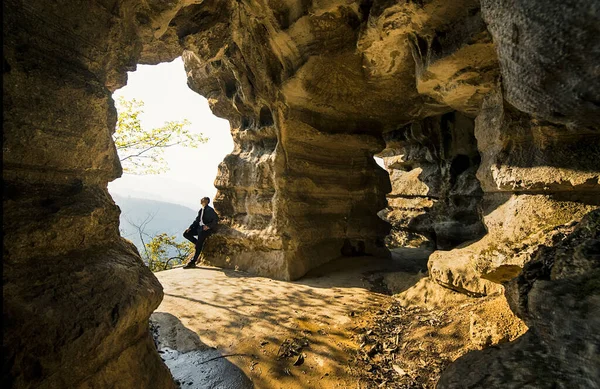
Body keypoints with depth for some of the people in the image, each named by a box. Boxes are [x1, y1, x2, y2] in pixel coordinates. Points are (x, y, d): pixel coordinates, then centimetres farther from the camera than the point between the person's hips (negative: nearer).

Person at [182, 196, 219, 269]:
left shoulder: (210, 210, -8)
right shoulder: (200, 210, 15)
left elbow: (216, 220, -13)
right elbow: (197, 220, 16)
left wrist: (208, 226, -24)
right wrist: (190, 227, 2)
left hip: (207, 228, -8)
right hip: (199, 227, 8)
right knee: (186, 233, -4)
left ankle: (193, 262, -24)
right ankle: (199, 244, 2)